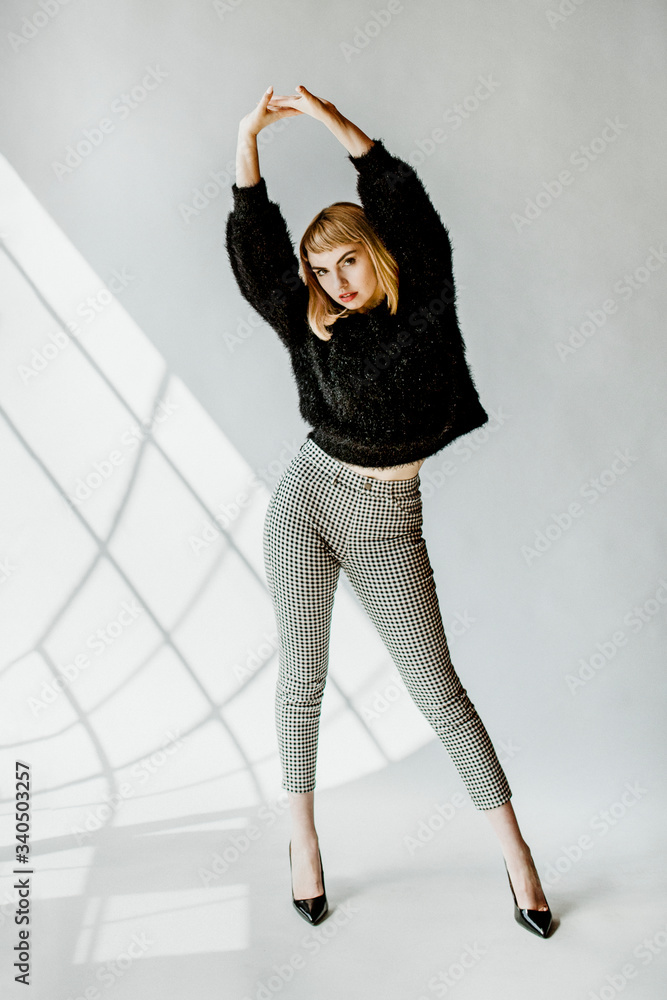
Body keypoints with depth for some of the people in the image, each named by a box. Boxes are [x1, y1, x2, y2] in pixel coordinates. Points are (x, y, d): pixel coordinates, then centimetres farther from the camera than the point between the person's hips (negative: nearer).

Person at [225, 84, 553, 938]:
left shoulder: (426, 305, -1)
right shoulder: (313, 326, 3)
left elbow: (404, 204, -10)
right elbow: (254, 250, -4)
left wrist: (333, 119, -13)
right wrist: (248, 142, -11)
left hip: (387, 524, -2)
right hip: (308, 499, 2)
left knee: (436, 688, 1)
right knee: (301, 678, 5)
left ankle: (515, 851, 16)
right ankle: (303, 840, 25)